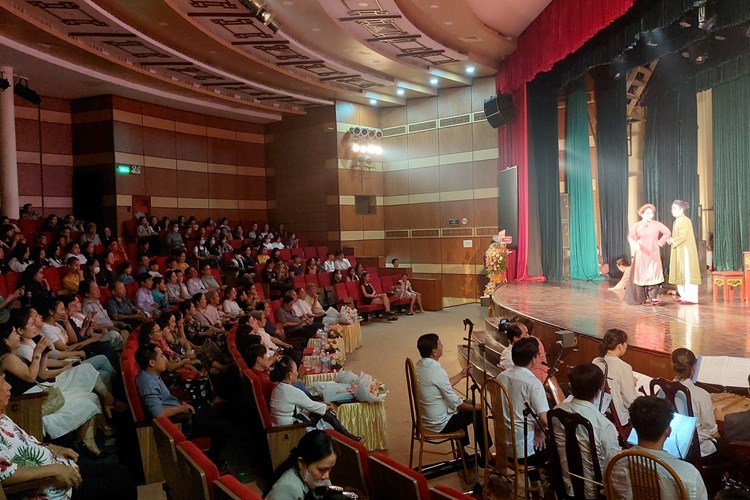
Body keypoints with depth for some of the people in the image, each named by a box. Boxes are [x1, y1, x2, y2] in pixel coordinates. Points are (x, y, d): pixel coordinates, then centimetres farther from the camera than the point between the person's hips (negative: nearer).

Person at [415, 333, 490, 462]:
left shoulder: (418, 366, -2)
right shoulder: (437, 371, -28)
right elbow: (455, 403, -20)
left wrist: (461, 375, 15)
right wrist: (476, 407, -4)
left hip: (425, 419, 8)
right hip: (439, 424, -8)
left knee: (461, 410, 30)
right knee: (479, 413, 8)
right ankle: (485, 456, 23)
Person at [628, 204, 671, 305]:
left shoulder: (657, 224, 4)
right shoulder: (636, 226, 1)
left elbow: (668, 232, 12)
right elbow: (630, 236, -11)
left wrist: (660, 242, 3)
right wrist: (635, 243, -31)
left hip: (654, 254, 0)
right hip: (641, 254, 0)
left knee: (653, 274, -9)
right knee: (643, 275, 2)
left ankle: (653, 297, -10)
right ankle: (645, 296, 12)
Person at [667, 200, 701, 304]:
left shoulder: (684, 220, -13)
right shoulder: (677, 221, 15)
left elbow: (682, 236, -21)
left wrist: (673, 241, -10)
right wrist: (672, 240, 1)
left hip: (685, 250, -10)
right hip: (679, 251, 10)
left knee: (687, 273, -10)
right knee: (681, 273, 10)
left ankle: (691, 297, -10)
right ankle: (684, 296, 16)